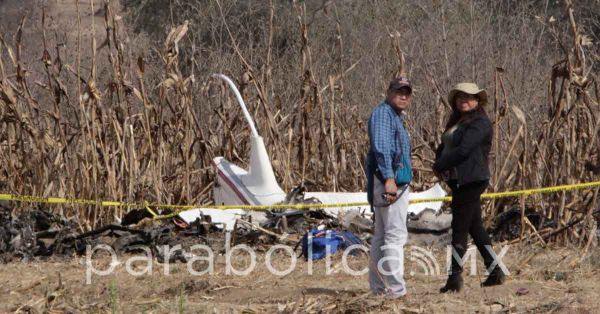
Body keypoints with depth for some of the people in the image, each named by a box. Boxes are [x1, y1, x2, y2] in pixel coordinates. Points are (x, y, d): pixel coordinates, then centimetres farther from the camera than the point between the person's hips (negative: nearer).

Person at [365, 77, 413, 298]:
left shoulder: (396, 117, 23)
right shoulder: (383, 113, -10)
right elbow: (381, 147, -23)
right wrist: (389, 178, -33)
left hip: (396, 183, 11)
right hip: (389, 182, -11)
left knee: (381, 236, 13)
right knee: (396, 235, -12)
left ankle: (379, 286, 19)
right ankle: (395, 288, -13)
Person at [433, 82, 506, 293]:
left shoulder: (480, 123, -12)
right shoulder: (456, 122, 18)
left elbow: (463, 150, -21)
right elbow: (444, 147, 18)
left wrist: (440, 166, -11)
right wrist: (439, 164, -3)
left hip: (471, 180, -10)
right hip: (458, 181, 10)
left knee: (459, 228, -7)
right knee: (475, 227, 12)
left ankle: (455, 277, -4)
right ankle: (495, 272, 18)